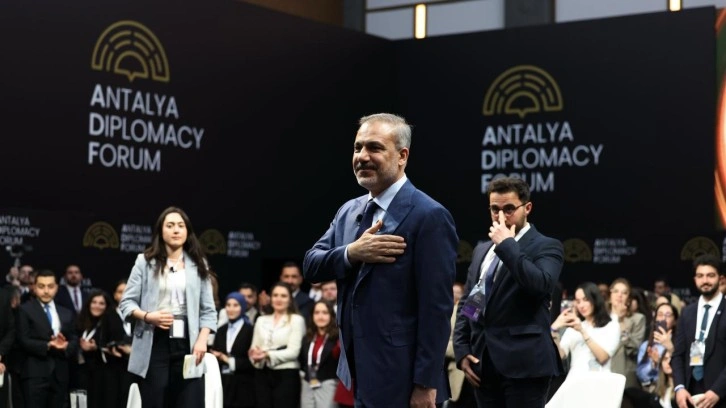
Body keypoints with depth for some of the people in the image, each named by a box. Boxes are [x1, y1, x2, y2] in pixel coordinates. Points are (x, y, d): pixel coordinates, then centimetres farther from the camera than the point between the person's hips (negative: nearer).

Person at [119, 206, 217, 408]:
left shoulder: (198, 264, 10)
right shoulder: (145, 261, 6)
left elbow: (208, 310, 7)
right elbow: (127, 302, 4)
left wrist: (202, 340, -8)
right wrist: (147, 316, -15)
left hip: (186, 344, 1)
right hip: (154, 344, -1)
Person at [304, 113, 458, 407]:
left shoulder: (428, 216, -13)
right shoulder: (349, 211, 12)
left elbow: (437, 306, -16)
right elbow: (311, 266, 4)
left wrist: (425, 383, -18)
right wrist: (352, 253, -16)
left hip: (401, 382, -7)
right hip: (360, 377, 7)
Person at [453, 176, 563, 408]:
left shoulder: (546, 247, 0)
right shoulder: (481, 250, 20)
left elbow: (541, 285, -20)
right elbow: (466, 302, 19)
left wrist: (507, 244, -14)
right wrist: (462, 350, 7)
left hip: (524, 363, -6)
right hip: (483, 363, 6)